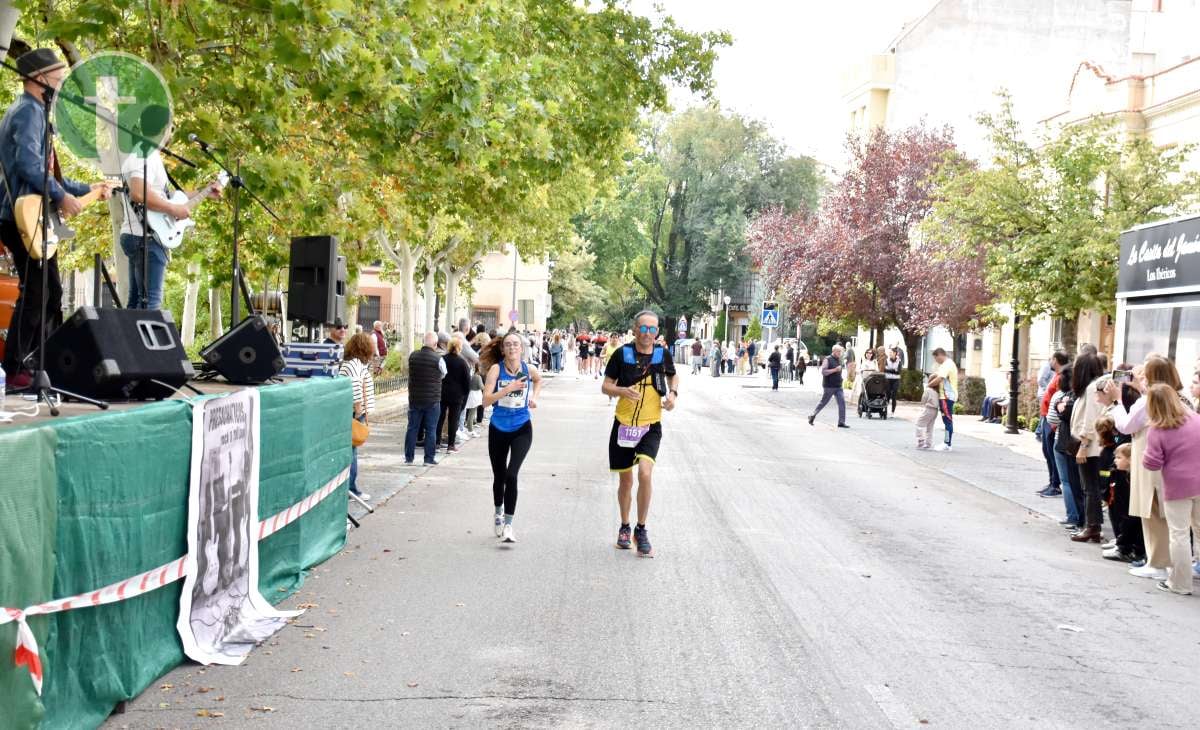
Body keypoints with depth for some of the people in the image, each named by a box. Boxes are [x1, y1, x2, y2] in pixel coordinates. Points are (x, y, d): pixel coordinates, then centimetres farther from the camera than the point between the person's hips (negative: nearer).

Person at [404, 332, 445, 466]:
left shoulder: (413, 356, -3)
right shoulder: (438, 359, -13)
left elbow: (411, 373, 10)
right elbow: (443, 375, 3)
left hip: (414, 399, 3)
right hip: (432, 400, -3)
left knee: (412, 428, 10)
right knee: (431, 430, 4)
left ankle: (409, 457, 13)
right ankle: (429, 458, 7)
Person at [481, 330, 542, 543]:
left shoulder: (529, 369, -4)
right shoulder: (496, 369, -12)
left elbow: (538, 379, 22)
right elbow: (486, 400, -21)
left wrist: (534, 397, 7)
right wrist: (508, 388, -31)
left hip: (521, 429, 0)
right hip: (498, 429, 0)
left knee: (511, 475, -17)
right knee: (499, 476, 15)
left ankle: (508, 524, -9)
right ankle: (498, 512, 43)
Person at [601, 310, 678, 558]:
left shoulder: (663, 354, -2)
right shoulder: (622, 354, -6)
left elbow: (673, 376, 19)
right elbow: (605, 386, 0)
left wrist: (673, 393, -2)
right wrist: (622, 391, -21)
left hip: (650, 427, 0)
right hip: (623, 425, 1)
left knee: (645, 473, -21)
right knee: (625, 480, 12)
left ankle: (641, 530, -3)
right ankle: (624, 527, 36)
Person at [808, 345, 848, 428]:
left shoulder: (839, 360, 14)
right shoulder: (827, 360, -10)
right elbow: (823, 372, -20)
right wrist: (835, 370, -24)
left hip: (838, 386, 7)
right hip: (829, 386, -7)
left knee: (842, 402, -4)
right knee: (823, 402, 3)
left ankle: (841, 422, -2)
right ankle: (813, 416, 22)